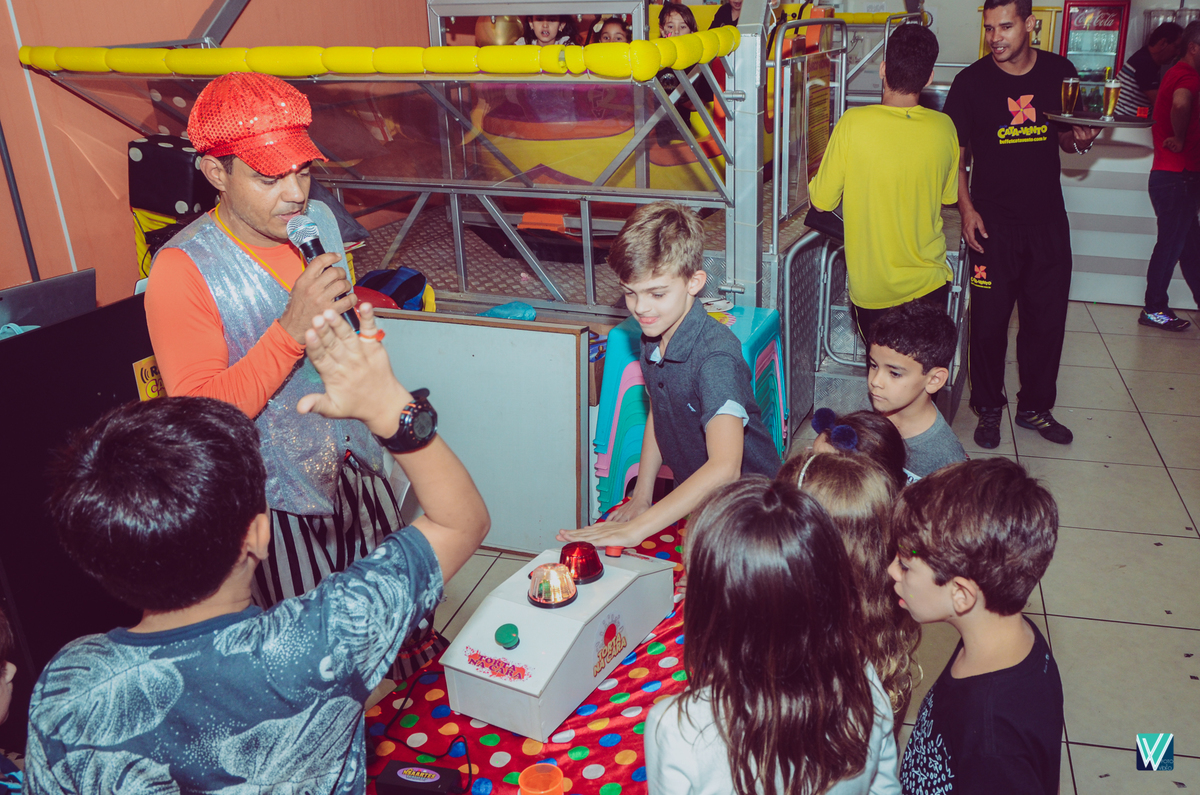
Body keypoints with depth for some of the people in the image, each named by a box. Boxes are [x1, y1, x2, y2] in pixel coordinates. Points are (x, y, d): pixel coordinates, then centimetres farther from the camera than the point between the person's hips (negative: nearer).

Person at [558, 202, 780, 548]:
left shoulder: (716, 354, -26)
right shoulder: (652, 337, -1)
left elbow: (724, 468, -37)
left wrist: (636, 528, -39)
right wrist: (642, 494, 10)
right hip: (689, 495, 6)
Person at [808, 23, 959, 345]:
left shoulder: (854, 123, -18)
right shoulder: (943, 128, -7)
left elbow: (821, 201, -10)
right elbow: (948, 196, 9)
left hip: (871, 290, -2)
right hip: (929, 284, 2)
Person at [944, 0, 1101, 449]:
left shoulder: (1060, 72, 2)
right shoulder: (971, 82, -5)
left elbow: (1067, 140, 14)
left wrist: (1081, 139, -10)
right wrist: (966, 208, -10)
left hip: (1048, 221, 3)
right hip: (993, 224, -3)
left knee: (1047, 319, 10)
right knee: (989, 320, 2)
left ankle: (1035, 407, 27)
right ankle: (989, 409, 21)